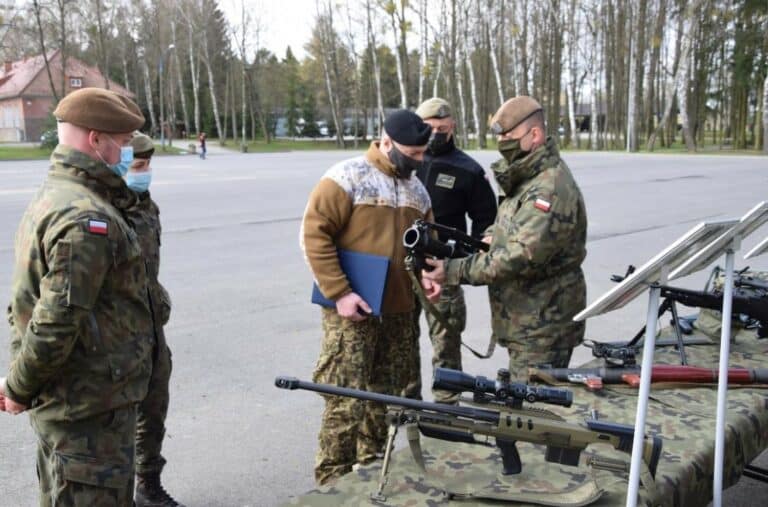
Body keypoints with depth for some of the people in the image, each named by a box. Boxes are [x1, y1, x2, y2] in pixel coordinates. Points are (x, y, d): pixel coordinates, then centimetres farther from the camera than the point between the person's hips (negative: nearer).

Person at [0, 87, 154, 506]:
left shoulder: (51, 197, 10)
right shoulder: (88, 219, -23)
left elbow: (37, 301, 14)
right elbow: (57, 323, -27)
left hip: (66, 398, 10)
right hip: (90, 409, -10)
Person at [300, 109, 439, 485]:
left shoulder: (417, 188, 13)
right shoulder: (347, 177, -9)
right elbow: (314, 234, -13)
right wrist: (340, 292, -19)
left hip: (398, 311, 7)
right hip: (352, 309, -7)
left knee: (385, 397, 15)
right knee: (346, 399, -4)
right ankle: (334, 482, 11)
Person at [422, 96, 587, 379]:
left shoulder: (550, 190, -20)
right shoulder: (528, 181, 14)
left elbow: (521, 257, -27)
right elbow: (504, 232, 19)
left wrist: (455, 271, -24)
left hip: (542, 331, -10)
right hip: (527, 324, 10)